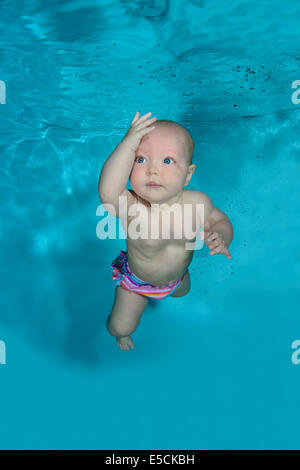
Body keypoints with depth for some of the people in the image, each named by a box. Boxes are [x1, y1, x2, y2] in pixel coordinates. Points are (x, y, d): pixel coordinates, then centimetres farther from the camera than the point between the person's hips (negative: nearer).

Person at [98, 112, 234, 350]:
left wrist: (221, 237, -33)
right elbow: (108, 193, -66)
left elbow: (219, 220, -10)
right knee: (121, 327, 10)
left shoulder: (198, 202, -30)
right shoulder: (132, 208, -43)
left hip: (178, 275, 4)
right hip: (137, 281, -3)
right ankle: (120, 332, 48)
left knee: (182, 291, 36)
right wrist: (127, 145, -67)